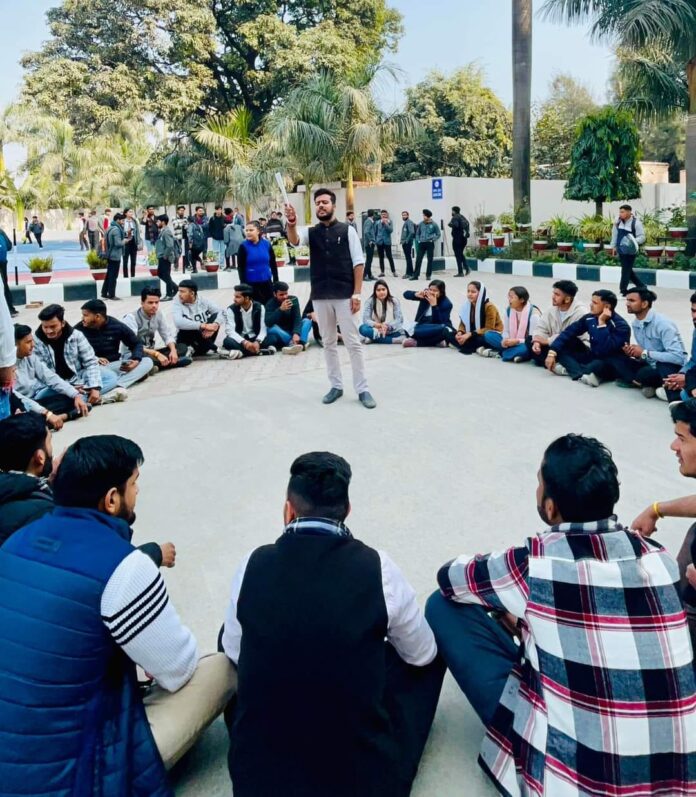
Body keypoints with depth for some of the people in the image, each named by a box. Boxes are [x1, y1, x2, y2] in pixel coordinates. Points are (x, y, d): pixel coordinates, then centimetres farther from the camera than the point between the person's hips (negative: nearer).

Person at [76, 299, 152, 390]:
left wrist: (136, 360, -14)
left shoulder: (117, 326, -2)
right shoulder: (79, 329, -6)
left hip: (114, 365, 4)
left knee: (147, 361, -17)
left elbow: (136, 344, 7)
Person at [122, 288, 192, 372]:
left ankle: (154, 365, -26)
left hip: (151, 353, 7)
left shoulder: (159, 314, -1)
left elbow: (167, 335, 2)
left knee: (182, 347, -9)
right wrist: (157, 354, -39)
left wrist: (173, 350, -20)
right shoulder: (131, 318, -20)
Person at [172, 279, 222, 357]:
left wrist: (215, 325, -34)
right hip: (186, 338, -2)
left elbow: (221, 312, -12)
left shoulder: (203, 301, -4)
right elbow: (178, 322, -31)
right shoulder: (177, 303, -12)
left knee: (215, 316, -17)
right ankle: (213, 349, -17)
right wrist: (203, 326, -38)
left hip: (205, 335, 2)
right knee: (186, 327, -34)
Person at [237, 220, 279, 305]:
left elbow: (273, 264, 6)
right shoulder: (243, 246, -8)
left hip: (266, 282, 3)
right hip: (251, 283, -3)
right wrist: (243, 285, -10)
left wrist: (276, 281, 6)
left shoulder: (267, 244, -1)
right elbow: (240, 267, -7)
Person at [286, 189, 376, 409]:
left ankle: (362, 389, 6)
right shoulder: (310, 232, 8)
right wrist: (291, 224, -36)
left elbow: (358, 263, -2)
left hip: (344, 295, -3)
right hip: (320, 296, 3)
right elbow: (294, 240, -14)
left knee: (353, 342, 0)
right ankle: (336, 386, 22)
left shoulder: (347, 230, 2)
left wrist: (357, 293, -9)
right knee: (328, 343, 10)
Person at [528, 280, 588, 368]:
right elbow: (541, 328, 2)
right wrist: (537, 341, -21)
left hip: (579, 352, -7)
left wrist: (547, 340, -24)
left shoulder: (580, 311, -20)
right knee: (530, 339, -9)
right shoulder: (552, 310, 2)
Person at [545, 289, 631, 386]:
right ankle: (582, 375, -30)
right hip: (593, 357, 7)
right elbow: (568, 332, -4)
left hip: (612, 366, -6)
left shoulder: (621, 326, -22)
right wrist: (552, 352, -16)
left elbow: (605, 351, -36)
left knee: (604, 362, -41)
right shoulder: (590, 318, -5)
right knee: (562, 348, -9)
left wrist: (601, 324, -31)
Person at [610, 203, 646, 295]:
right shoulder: (618, 221, 4)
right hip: (621, 250, 7)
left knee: (626, 270, -5)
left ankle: (623, 290, 2)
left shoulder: (636, 223, -12)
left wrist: (634, 241, -30)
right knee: (627, 270, 14)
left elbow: (642, 237, -11)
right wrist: (613, 246, 16)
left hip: (630, 250, -7)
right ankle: (641, 286, 29)